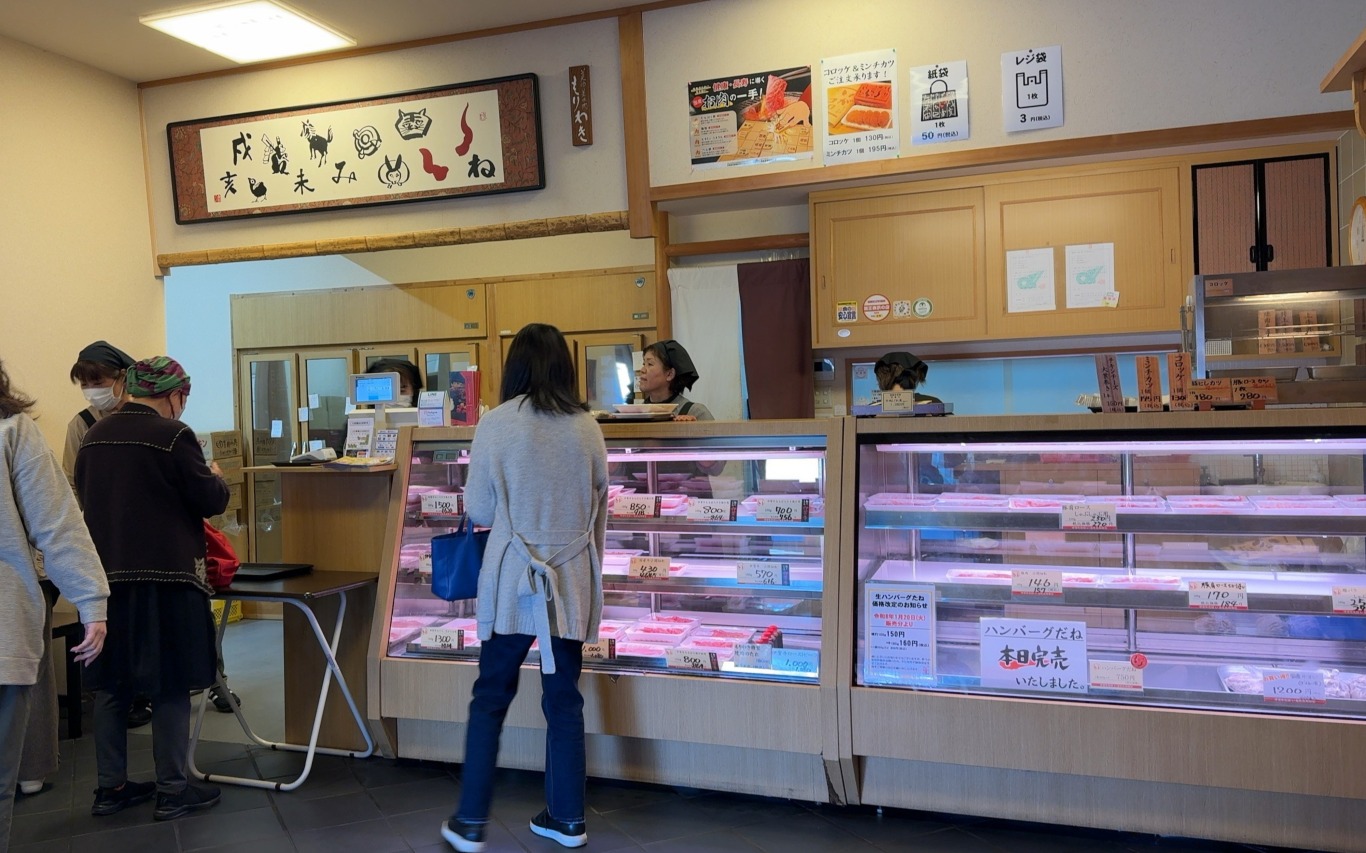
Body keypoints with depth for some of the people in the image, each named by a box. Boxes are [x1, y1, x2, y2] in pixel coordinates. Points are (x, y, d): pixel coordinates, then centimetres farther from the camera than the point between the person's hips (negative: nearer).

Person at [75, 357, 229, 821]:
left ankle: (111, 787, 25)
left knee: (109, 683, 15)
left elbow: (87, 498, 18)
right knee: (169, 685, 3)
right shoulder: (173, 435, -14)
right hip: (163, 577, -6)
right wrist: (217, 479, 11)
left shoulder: (94, 436, 7)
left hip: (105, 575, 7)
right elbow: (210, 501, -10)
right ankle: (172, 791, 10)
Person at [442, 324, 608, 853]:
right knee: (564, 699, 12)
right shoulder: (588, 427, 0)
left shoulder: (496, 424, -8)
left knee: (490, 698, 10)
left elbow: (478, 511, -1)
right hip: (571, 580, 3)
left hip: (513, 580, -2)